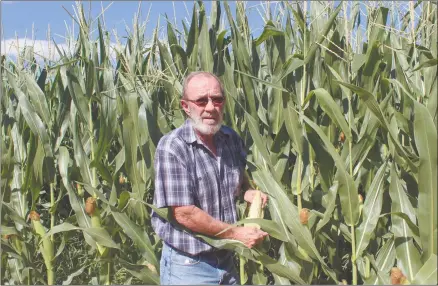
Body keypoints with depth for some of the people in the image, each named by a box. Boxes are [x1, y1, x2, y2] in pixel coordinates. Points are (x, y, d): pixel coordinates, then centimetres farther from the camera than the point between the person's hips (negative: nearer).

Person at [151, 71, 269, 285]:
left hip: (226, 259, 6)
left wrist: (248, 191, -2)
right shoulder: (172, 148, -20)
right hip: (188, 265, -6)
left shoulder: (231, 138, 0)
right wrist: (237, 233, -16)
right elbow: (184, 214, -22)